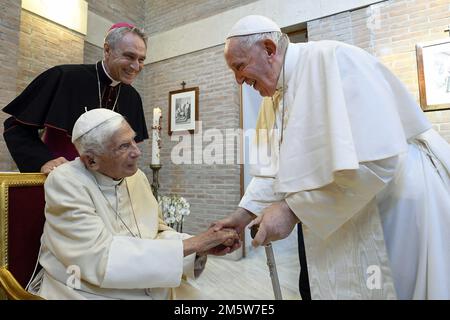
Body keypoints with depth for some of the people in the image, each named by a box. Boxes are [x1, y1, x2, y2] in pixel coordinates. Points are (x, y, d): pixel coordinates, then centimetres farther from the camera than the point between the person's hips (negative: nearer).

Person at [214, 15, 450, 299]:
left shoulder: (332, 59, -21)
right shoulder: (273, 100, 5)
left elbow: (373, 158, -30)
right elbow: (272, 170, 7)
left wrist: (291, 209, -26)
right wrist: (244, 214, -3)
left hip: (404, 208, -7)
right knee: (341, 286, 16)